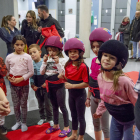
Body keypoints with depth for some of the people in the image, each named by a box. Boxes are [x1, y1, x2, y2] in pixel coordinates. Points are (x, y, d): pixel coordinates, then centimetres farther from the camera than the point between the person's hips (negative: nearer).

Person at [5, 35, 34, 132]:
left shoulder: (27, 57, -8)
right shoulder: (9, 57, -1)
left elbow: (31, 72, -8)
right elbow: (6, 71, 8)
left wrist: (21, 79, -16)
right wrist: (9, 77, -12)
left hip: (24, 83, -2)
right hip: (13, 84, 2)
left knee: (23, 104, 6)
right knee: (15, 104, 11)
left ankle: (24, 123, 23)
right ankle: (18, 121, 30)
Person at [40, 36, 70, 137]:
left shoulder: (62, 60, -14)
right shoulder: (48, 59, 3)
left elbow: (63, 73, -20)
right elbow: (42, 72, 3)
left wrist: (58, 63, -26)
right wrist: (44, 62, -8)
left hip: (59, 85, -6)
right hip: (50, 85, 6)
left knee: (62, 106, 3)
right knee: (54, 106, 19)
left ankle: (67, 127, 18)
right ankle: (56, 125, 34)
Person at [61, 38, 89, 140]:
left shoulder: (83, 66, -22)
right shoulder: (68, 65, 0)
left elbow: (86, 83, -23)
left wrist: (72, 86, -26)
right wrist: (63, 77, -9)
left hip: (80, 94, -7)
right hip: (71, 93, 7)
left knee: (80, 117, 9)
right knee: (73, 115, 23)